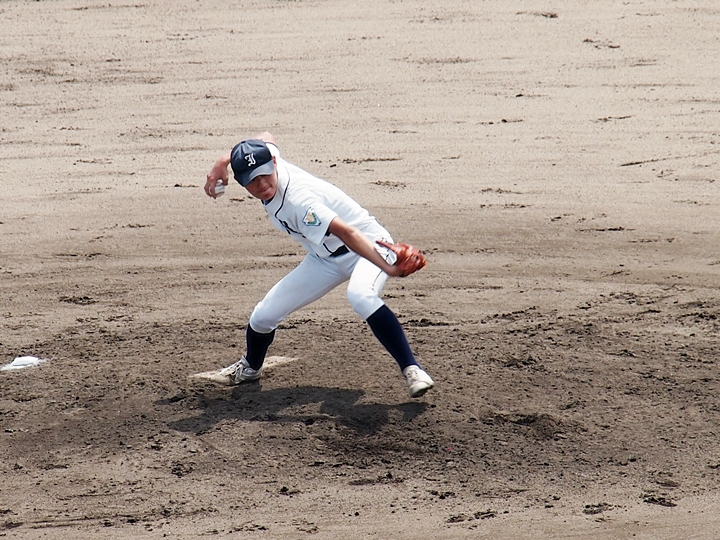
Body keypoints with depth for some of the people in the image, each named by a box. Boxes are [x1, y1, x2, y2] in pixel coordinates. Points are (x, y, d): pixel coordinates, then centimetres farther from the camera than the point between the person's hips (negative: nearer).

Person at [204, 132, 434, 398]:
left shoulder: (296, 199, -35)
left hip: (367, 247, -8)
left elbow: (347, 233, -45)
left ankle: (411, 369, -35)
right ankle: (250, 367, 37)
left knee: (360, 295, -42)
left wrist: (388, 268, -56)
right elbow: (266, 138, 11)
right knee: (264, 316, 6)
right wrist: (221, 162, 2)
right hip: (325, 258, 8)